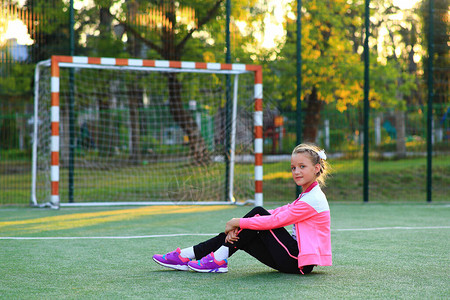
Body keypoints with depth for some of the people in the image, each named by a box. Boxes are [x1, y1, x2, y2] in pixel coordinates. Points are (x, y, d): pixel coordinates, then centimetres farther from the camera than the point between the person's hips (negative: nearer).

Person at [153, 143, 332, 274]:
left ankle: (218, 260, -11)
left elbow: (274, 220, -21)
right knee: (238, 236, 1)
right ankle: (185, 256, 2)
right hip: (294, 257, 9)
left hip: (300, 263, -9)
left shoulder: (314, 199, -15)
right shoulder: (306, 196, 17)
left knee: (258, 213, -14)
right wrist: (237, 227, -6)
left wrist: (238, 222, -12)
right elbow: (276, 214, 7)